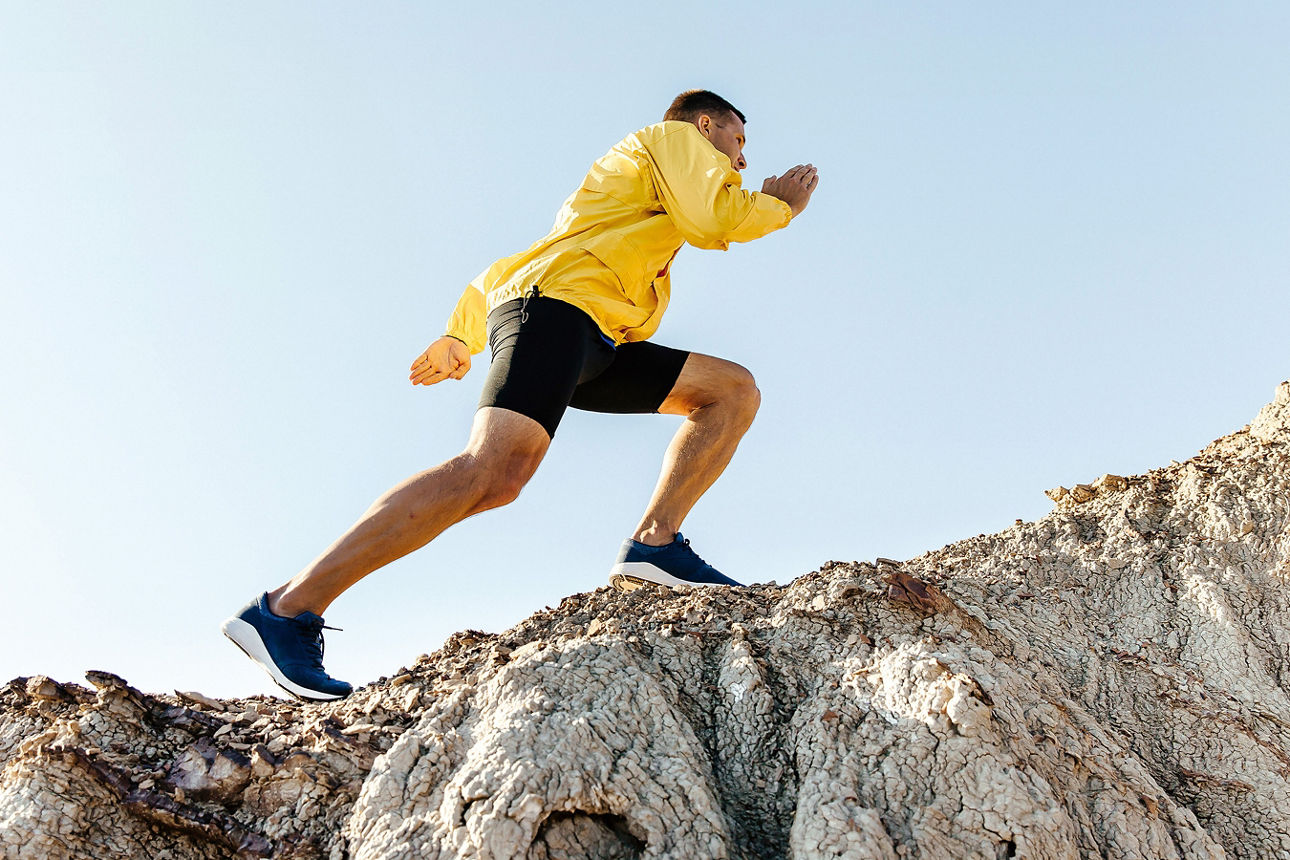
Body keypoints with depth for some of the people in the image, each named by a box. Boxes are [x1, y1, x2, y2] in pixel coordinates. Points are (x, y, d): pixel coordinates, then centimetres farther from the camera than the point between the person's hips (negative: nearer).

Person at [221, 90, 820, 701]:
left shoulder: (625, 181, 40)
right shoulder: (675, 138, 17)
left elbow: (506, 269, 37)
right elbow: (714, 219, -3)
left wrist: (462, 336, 37)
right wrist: (780, 205, 16)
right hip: (556, 303, -10)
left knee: (734, 389, 7)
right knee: (495, 471, -31)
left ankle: (653, 543, -12)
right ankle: (286, 609, -32)